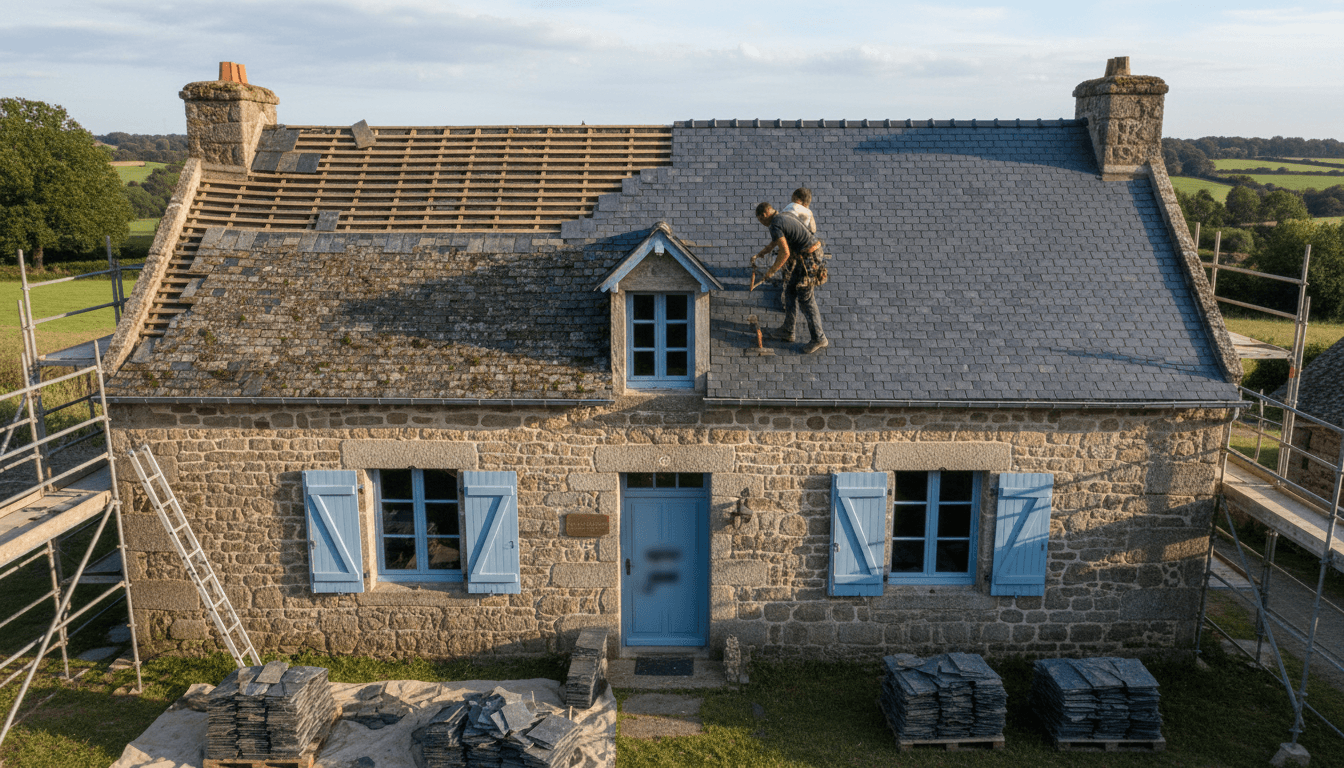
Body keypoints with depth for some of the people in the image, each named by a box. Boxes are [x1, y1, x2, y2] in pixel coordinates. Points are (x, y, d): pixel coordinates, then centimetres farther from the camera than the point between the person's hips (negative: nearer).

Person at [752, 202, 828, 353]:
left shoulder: (775, 226, -17)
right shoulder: (784, 217, 15)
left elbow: (785, 252, -26)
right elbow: (775, 242, 32)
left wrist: (771, 271, -13)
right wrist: (758, 255, 36)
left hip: (807, 260, -10)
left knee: (806, 300, -2)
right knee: (790, 291, 19)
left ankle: (819, 338, 8)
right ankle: (788, 331, 29)